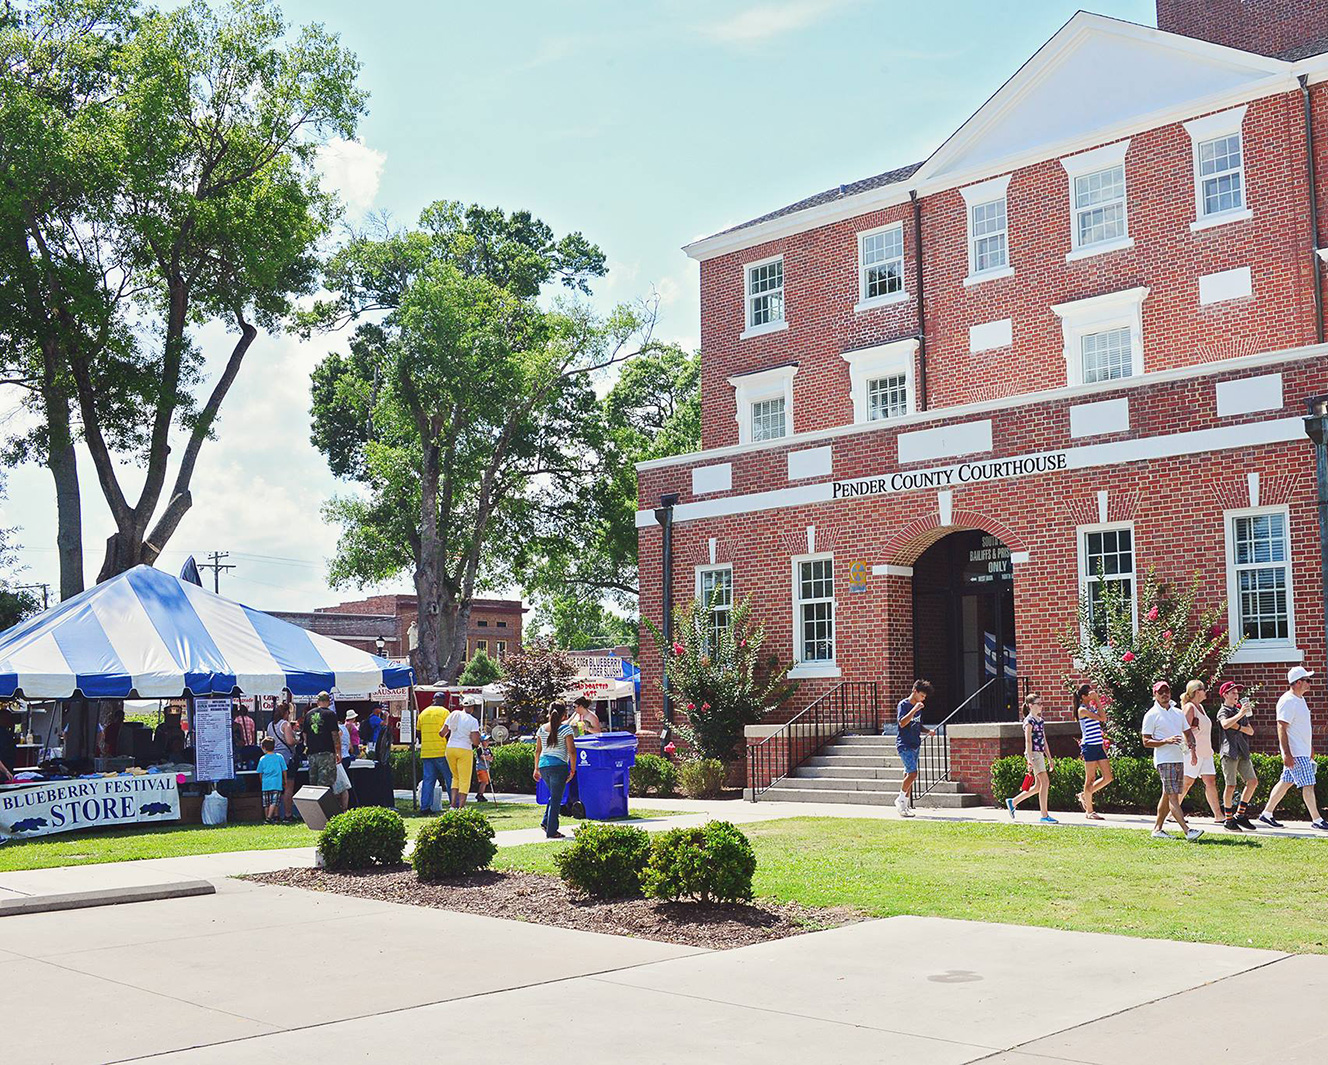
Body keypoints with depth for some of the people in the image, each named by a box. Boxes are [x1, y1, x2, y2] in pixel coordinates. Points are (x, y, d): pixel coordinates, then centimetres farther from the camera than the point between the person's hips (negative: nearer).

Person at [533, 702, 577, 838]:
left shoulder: (542, 729, 10)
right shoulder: (565, 728, -6)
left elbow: (538, 750, 14)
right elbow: (572, 751, -10)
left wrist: (536, 769, 22)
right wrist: (572, 770, -3)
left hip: (543, 765, 6)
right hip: (558, 766, -6)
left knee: (554, 795, 22)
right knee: (556, 799, 1)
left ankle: (546, 822, 12)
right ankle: (551, 831, 2)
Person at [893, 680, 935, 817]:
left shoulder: (918, 707, 16)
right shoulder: (903, 705, -8)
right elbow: (902, 723, -21)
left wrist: (928, 731, 7)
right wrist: (914, 710, -24)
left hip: (915, 745, 8)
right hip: (904, 745, -8)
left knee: (909, 774, 8)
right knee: (912, 773, -17)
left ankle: (905, 805, 13)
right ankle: (900, 799, -2)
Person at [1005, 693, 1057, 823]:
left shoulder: (1040, 720, 18)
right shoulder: (1029, 720, -8)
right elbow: (1028, 741, -15)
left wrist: (1049, 758, 19)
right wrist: (1030, 759, -22)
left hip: (1040, 754, 9)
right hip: (1033, 753, -9)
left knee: (1038, 786, 9)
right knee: (1045, 782, -13)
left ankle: (1013, 802, 21)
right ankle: (1044, 815, -10)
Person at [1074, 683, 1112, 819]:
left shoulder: (1092, 707, 15)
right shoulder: (1082, 710, -11)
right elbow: (1102, 718, -19)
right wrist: (1097, 700, -15)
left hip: (1098, 746, 8)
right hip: (1089, 746, -8)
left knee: (1108, 777, 5)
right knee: (1090, 779, -2)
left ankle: (1084, 795, 22)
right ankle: (1089, 811, 6)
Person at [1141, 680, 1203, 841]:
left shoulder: (1178, 713, 15)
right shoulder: (1151, 715, -4)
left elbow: (1188, 732, 23)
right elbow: (1146, 742, -6)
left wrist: (1191, 748, 3)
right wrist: (1166, 741, -20)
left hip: (1179, 759, 7)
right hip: (1164, 760, -7)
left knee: (1167, 795, 10)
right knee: (1173, 796, -13)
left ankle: (1157, 829, 17)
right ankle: (1187, 831, -20)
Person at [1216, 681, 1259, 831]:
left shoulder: (1240, 710, 22)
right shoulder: (1223, 711, -1)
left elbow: (1251, 731, 15)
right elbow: (1225, 724, -23)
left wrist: (1239, 727, -2)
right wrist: (1240, 714, -25)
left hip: (1243, 751, 7)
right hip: (1230, 751, -7)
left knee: (1253, 781, 1)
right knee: (1230, 786, -5)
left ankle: (1240, 814, 11)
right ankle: (1228, 819, 3)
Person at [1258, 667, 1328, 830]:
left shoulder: (1300, 699, 15)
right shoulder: (1288, 701, -17)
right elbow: (1281, 728, -21)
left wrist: (1310, 748, 26)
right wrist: (1286, 754, -24)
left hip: (1303, 751, 10)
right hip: (1295, 753, -10)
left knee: (1286, 782, 11)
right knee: (1308, 785, -6)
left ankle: (1267, 813, 16)